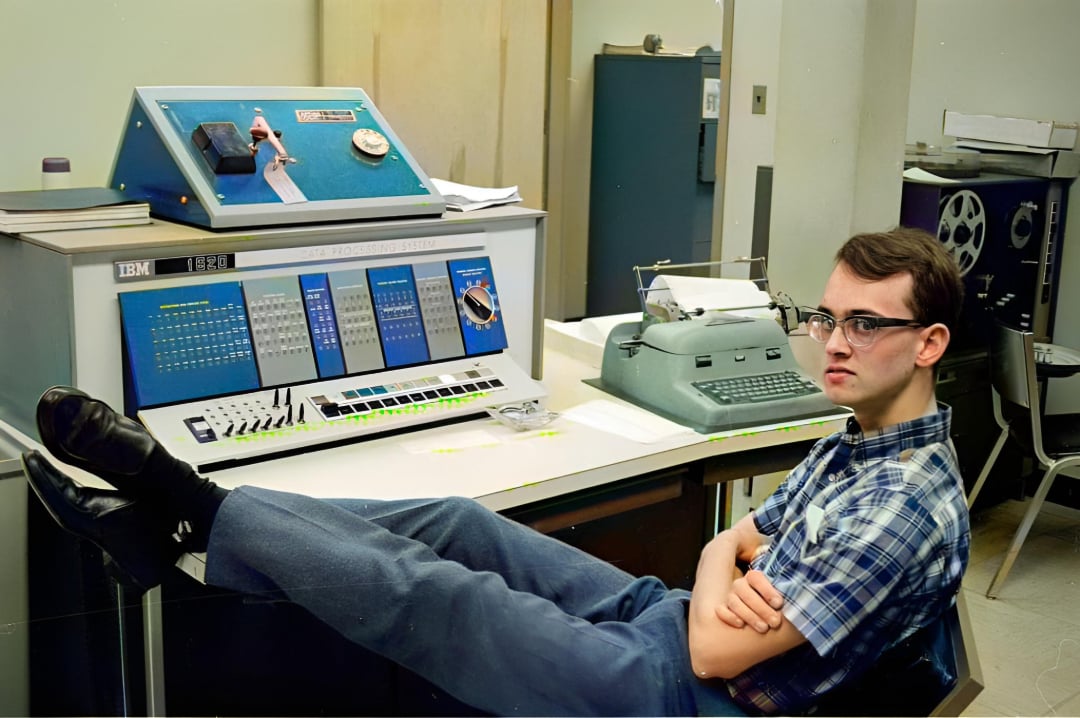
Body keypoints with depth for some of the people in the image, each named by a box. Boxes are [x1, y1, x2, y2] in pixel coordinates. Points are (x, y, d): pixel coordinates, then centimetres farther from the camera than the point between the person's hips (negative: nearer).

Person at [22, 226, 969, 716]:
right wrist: (725, 574, -12)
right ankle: (168, 526, 1)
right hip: (666, 616, 9)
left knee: (431, 596, -12)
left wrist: (720, 595, -2)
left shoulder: (906, 509, -24)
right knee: (460, 526, -3)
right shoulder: (855, 443, 9)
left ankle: (194, 511, 3)